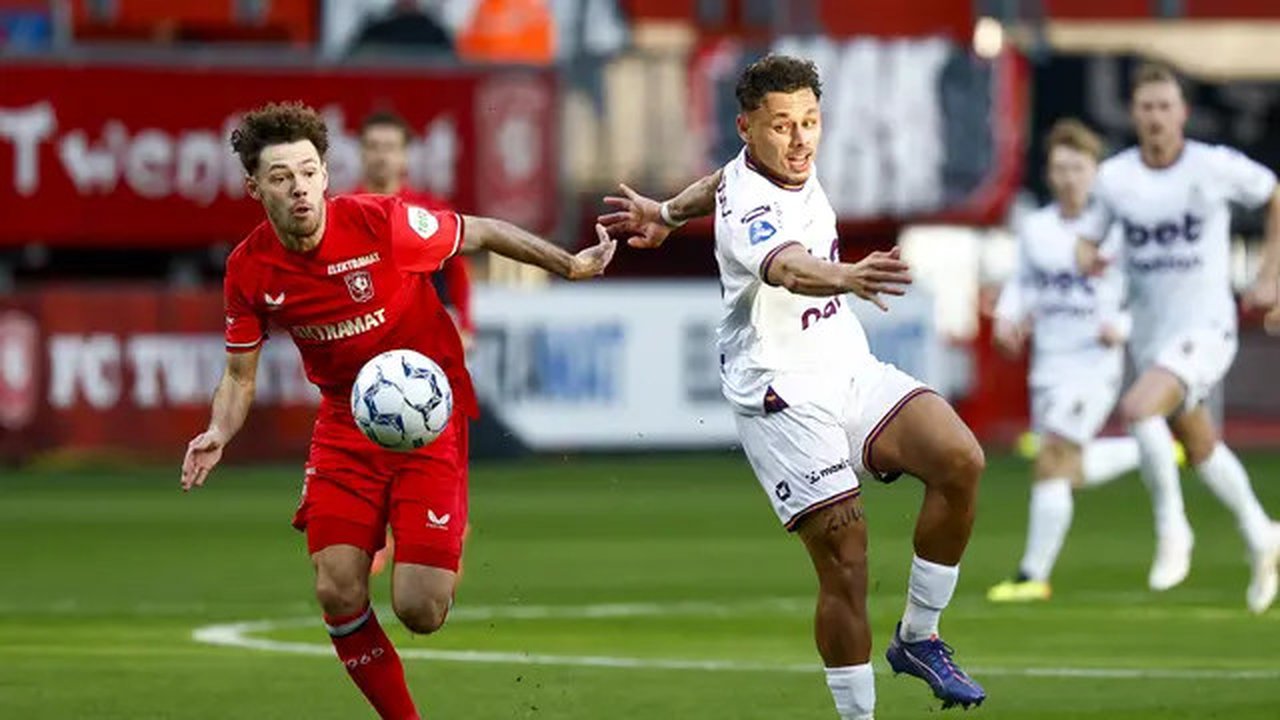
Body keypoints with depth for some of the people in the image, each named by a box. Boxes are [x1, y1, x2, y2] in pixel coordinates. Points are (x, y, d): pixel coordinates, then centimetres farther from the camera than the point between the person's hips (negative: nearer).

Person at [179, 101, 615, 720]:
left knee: (419, 611, -12)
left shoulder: (382, 223, -20)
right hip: (346, 422, 3)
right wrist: (219, 433, -16)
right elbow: (240, 373, 3)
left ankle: (450, 550, 26)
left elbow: (479, 233, -3)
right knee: (338, 594, -10)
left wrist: (569, 265, 1)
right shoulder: (249, 269, -9)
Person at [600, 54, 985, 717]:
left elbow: (722, 182, 27)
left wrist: (667, 213, 45)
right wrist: (847, 277, -67)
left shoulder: (790, 167, 4)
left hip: (853, 372, 8)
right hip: (784, 400, -8)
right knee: (844, 561, -15)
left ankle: (917, 637, 0)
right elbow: (788, 268, -46)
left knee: (960, 460, -15)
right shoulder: (746, 211, -23)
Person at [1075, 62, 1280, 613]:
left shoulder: (1215, 167, -11)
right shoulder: (1114, 176, -1)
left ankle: (1171, 527, -14)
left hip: (1205, 326, -5)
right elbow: (1087, 242, 9)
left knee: (1138, 409, -29)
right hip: (1149, 334, 5)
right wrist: (1088, 256, -16)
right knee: (1200, 448, 18)